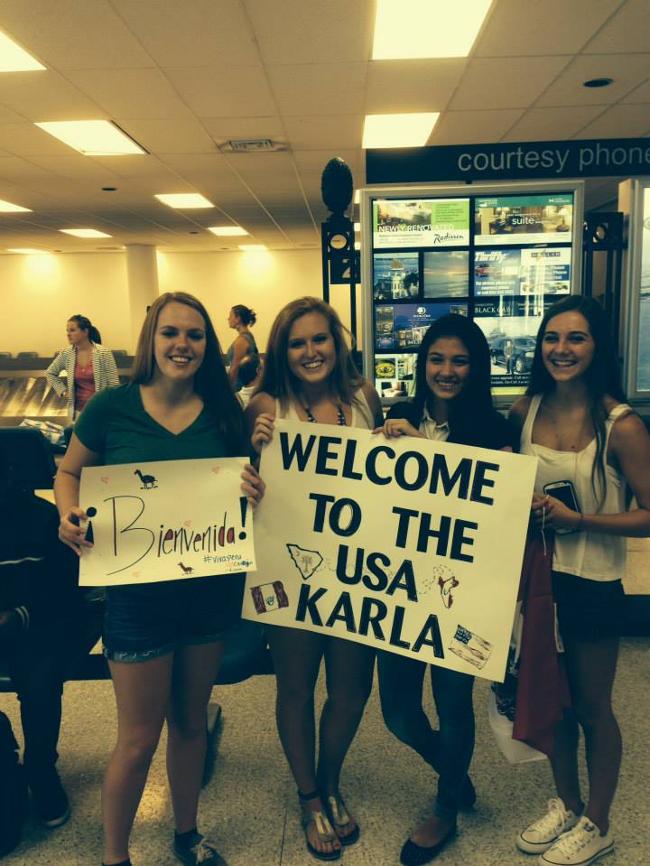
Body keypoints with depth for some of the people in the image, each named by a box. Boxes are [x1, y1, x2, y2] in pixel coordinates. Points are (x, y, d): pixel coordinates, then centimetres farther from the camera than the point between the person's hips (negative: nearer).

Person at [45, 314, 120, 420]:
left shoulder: (104, 353, -10)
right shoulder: (66, 354, 1)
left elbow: (114, 385, -9)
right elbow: (50, 373, 18)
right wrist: (63, 391, 6)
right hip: (78, 411, 4)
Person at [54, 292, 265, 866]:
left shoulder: (225, 411, -3)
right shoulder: (112, 407, -8)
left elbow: (248, 484, 7)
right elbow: (69, 473, 5)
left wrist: (255, 490, -16)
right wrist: (69, 514, -15)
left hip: (213, 589, 3)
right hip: (139, 590, -2)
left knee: (190, 721, 21)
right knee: (139, 738, 9)